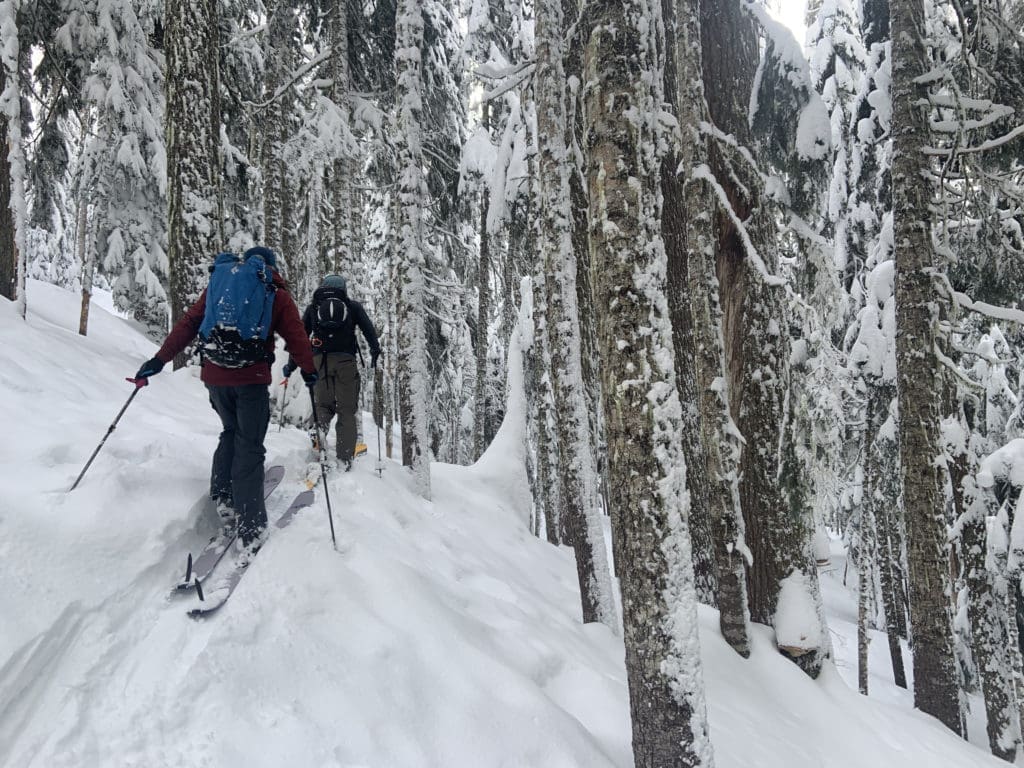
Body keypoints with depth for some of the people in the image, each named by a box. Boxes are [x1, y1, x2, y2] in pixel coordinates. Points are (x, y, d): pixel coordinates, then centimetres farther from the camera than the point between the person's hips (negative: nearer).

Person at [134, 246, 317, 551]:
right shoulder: (277, 294, 7)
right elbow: (296, 335, 4)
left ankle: (223, 496, 12)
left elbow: (188, 323, 9)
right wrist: (309, 371, 17)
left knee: (231, 431, 26)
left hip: (214, 375, 3)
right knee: (249, 446, -1)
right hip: (251, 378, -3)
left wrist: (160, 359, 9)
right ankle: (250, 529, -8)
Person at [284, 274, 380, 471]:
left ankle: (318, 428, -22)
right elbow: (368, 329, 3)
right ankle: (344, 458, -3)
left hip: (320, 360, 1)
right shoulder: (353, 306, 16)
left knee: (323, 404, 11)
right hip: (346, 360, -1)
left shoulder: (313, 307, 19)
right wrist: (375, 352, 4)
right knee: (346, 411, 3)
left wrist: (291, 365, 19)